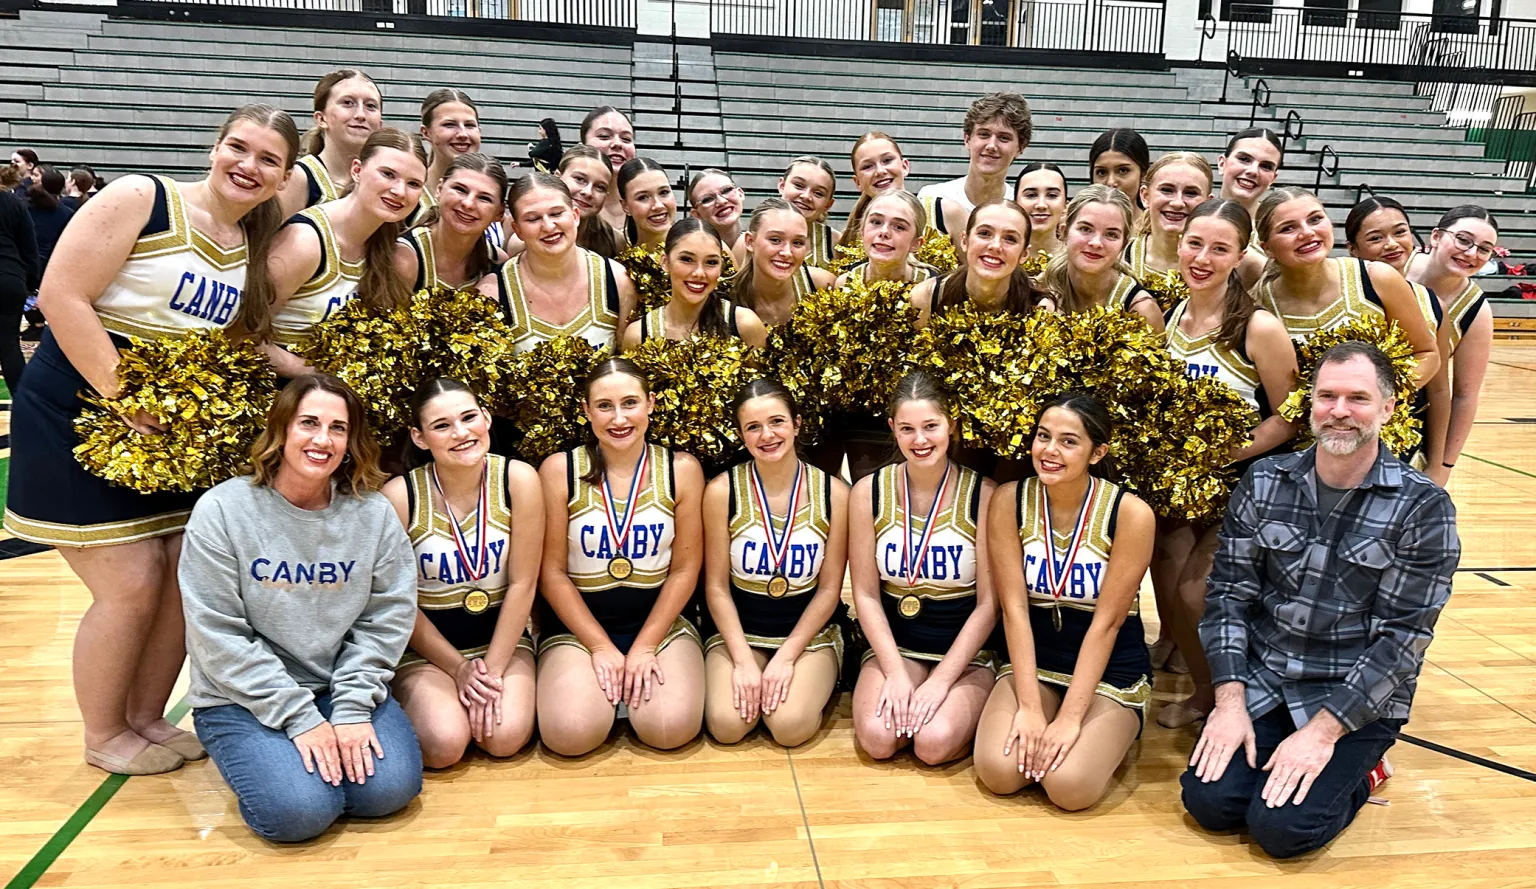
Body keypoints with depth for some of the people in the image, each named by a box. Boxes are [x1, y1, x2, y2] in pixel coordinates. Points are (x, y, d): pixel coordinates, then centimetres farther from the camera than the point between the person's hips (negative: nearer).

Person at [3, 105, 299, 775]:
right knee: (131, 587, -3)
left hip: (178, 430, 7)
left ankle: (147, 717, 28)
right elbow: (61, 296, -18)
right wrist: (125, 399, -21)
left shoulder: (259, 247, 7)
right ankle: (103, 735, 20)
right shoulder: (140, 199, -13)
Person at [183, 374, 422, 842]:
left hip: (343, 689, 2)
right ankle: (260, 757, 10)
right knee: (299, 810, -22)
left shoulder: (374, 513, -4)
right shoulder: (222, 510, -11)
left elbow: (385, 619, -3)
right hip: (242, 699, -2)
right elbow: (218, 637, -13)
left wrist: (352, 707, -14)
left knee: (389, 788, -19)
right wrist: (300, 717, -17)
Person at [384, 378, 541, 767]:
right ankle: (417, 700, 11)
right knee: (443, 745, -21)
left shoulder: (518, 480, -14)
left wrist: (493, 669, -12)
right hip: (427, 644, -1)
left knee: (506, 737, -20)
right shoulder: (399, 496, -17)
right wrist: (458, 668, -7)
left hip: (502, 636, 1)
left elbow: (522, 584, -11)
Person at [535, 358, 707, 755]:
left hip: (660, 621, 1)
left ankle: (637, 679, 11)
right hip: (577, 625, 0)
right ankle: (609, 682, 10)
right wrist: (601, 647, -10)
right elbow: (552, 572, -5)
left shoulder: (682, 470, -4)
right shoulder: (559, 471, -7)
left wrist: (644, 647, -10)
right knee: (569, 734, -24)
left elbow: (685, 568, -3)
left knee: (672, 729, -22)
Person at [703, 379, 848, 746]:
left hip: (809, 633, 0)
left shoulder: (833, 493, -9)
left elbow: (829, 588, -5)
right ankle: (750, 683, 11)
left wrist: (786, 657, -13)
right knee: (727, 725, -22)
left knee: (790, 726, -23)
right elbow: (716, 586, -6)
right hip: (739, 631, 1)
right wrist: (743, 660, -15)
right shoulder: (722, 492, -10)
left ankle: (815, 684, 10)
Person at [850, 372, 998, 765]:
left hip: (966, 654, -1)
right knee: (877, 738, -23)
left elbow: (989, 602, -9)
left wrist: (941, 680, -14)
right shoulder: (869, 492, -4)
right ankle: (901, 697, 8)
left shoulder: (983, 495, -11)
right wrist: (896, 673, -12)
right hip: (894, 647, 2)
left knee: (935, 742, -26)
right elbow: (866, 594, -2)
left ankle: (968, 705, 6)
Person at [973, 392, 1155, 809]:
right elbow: (1014, 607, -12)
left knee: (1068, 785, -22)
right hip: (1033, 661, 2)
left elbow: (1106, 620, -16)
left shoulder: (1130, 513, -17)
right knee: (998, 771, -20)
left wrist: (1070, 718, -20)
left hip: (1110, 670, -2)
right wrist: (1030, 708, -18)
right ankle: (1035, 735, 13)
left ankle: (1108, 738, 11)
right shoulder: (1010, 501, -10)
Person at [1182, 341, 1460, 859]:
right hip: (1261, 684, 3)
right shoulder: (1264, 483, -1)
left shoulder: (1422, 507, -10)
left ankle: (1358, 772, 12)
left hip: (1358, 702, -3)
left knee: (1282, 828, -17)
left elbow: (1402, 638, -13)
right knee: (1208, 801, -14)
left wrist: (1322, 731, -18)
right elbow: (1229, 594, 0)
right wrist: (1230, 701, -10)